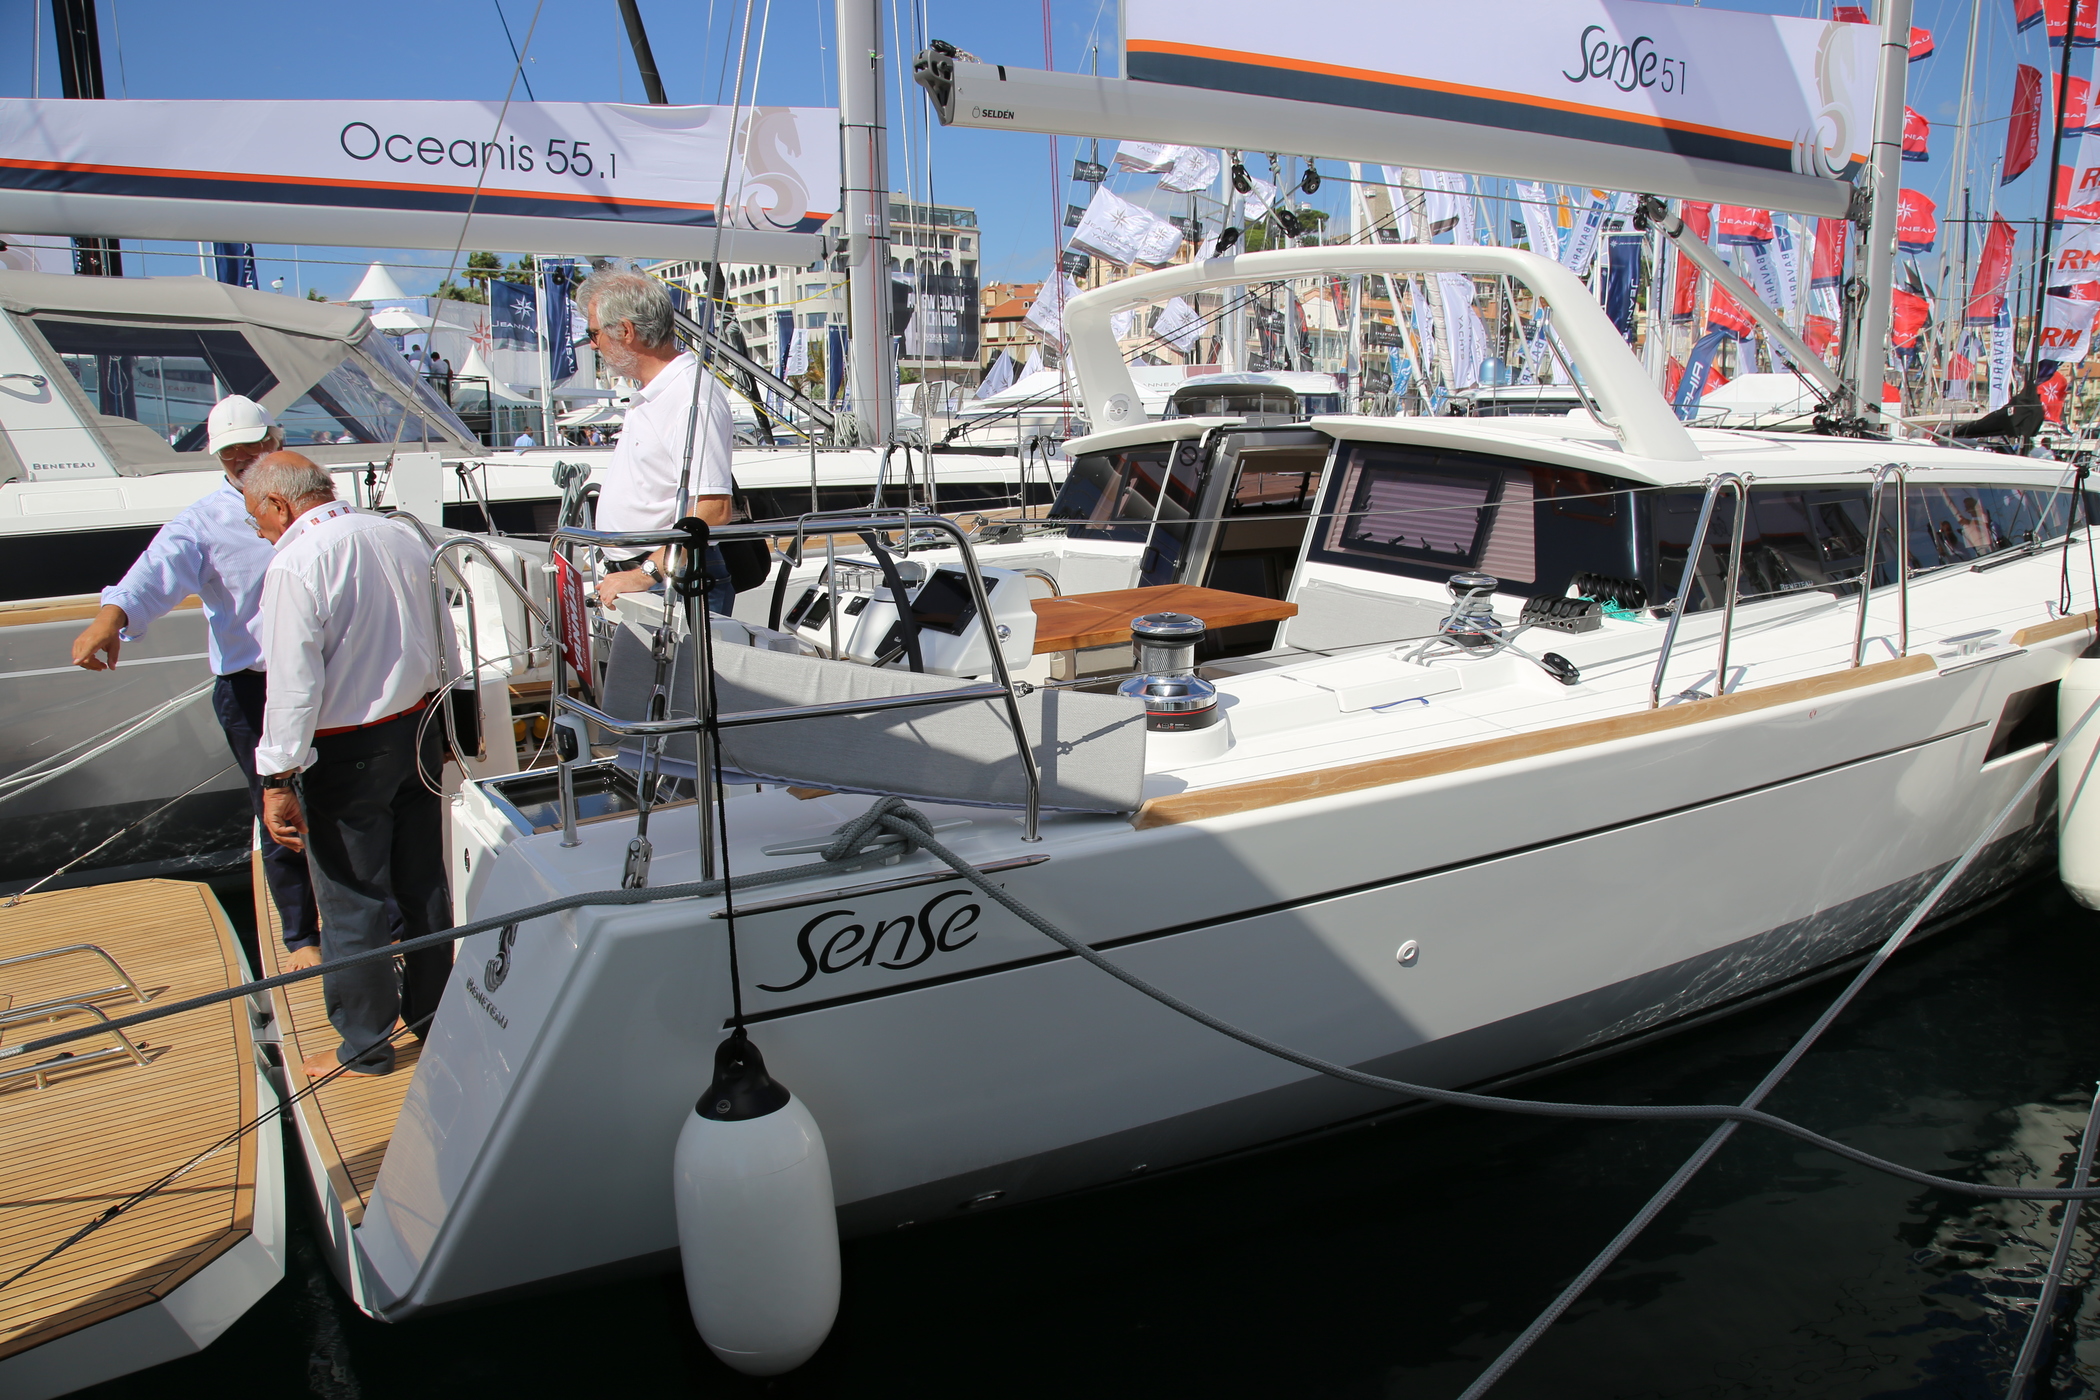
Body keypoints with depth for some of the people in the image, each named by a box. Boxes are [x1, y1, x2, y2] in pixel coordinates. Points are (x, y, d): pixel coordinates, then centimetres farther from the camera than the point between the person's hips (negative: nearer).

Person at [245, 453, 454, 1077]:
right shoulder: (403, 536, 4)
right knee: (424, 884, 17)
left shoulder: (295, 564, -17)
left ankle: (364, 1045, 19)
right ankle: (432, 1015, 31)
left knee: (351, 905, 6)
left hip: (346, 753, -7)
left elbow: (294, 682, -20)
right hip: (418, 734, 7)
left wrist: (279, 779, -15)